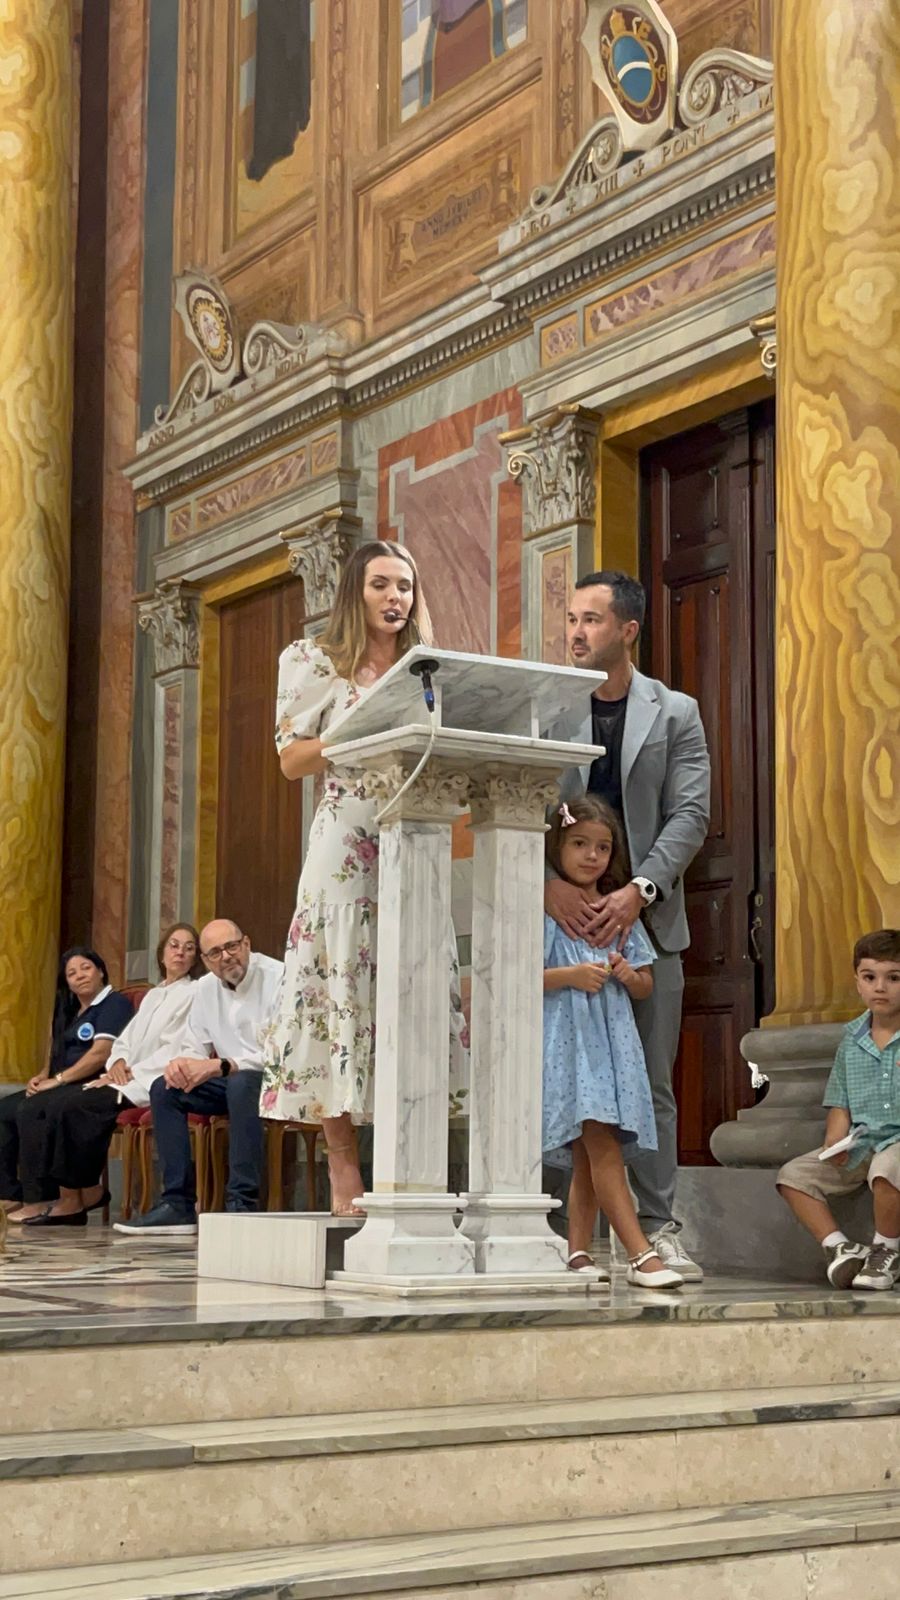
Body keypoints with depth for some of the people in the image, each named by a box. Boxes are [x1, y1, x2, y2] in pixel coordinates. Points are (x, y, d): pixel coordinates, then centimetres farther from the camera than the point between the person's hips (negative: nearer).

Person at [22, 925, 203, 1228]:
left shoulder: (194, 995, -1)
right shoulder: (153, 995, 25)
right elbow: (124, 1040, 21)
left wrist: (132, 1073, -15)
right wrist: (118, 1062, -3)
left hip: (151, 1084, -8)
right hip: (127, 1079, 8)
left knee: (71, 1106, -23)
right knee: (55, 1102, -13)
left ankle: (75, 1199, -12)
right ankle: (87, 1190, -12)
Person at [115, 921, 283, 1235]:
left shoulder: (276, 979, -16)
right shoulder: (205, 989, 8)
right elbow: (195, 1047, 12)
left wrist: (218, 1066, -28)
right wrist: (181, 1064, -14)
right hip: (229, 1082, 7)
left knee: (241, 1084, -37)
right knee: (164, 1089, -7)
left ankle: (243, 1205, -34)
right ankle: (178, 1204, -11)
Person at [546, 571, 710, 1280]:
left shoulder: (676, 713, 7)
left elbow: (690, 814, -1)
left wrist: (639, 890, -14)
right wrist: (548, 882, -15)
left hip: (645, 919, 0)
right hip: (563, 915, 0)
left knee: (652, 1082, 3)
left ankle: (658, 1228, 9)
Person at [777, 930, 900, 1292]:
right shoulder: (852, 1037, 10)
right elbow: (840, 1103, 13)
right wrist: (835, 1141, -6)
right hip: (861, 1145, 6)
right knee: (793, 1175, -7)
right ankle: (840, 1247, -4)